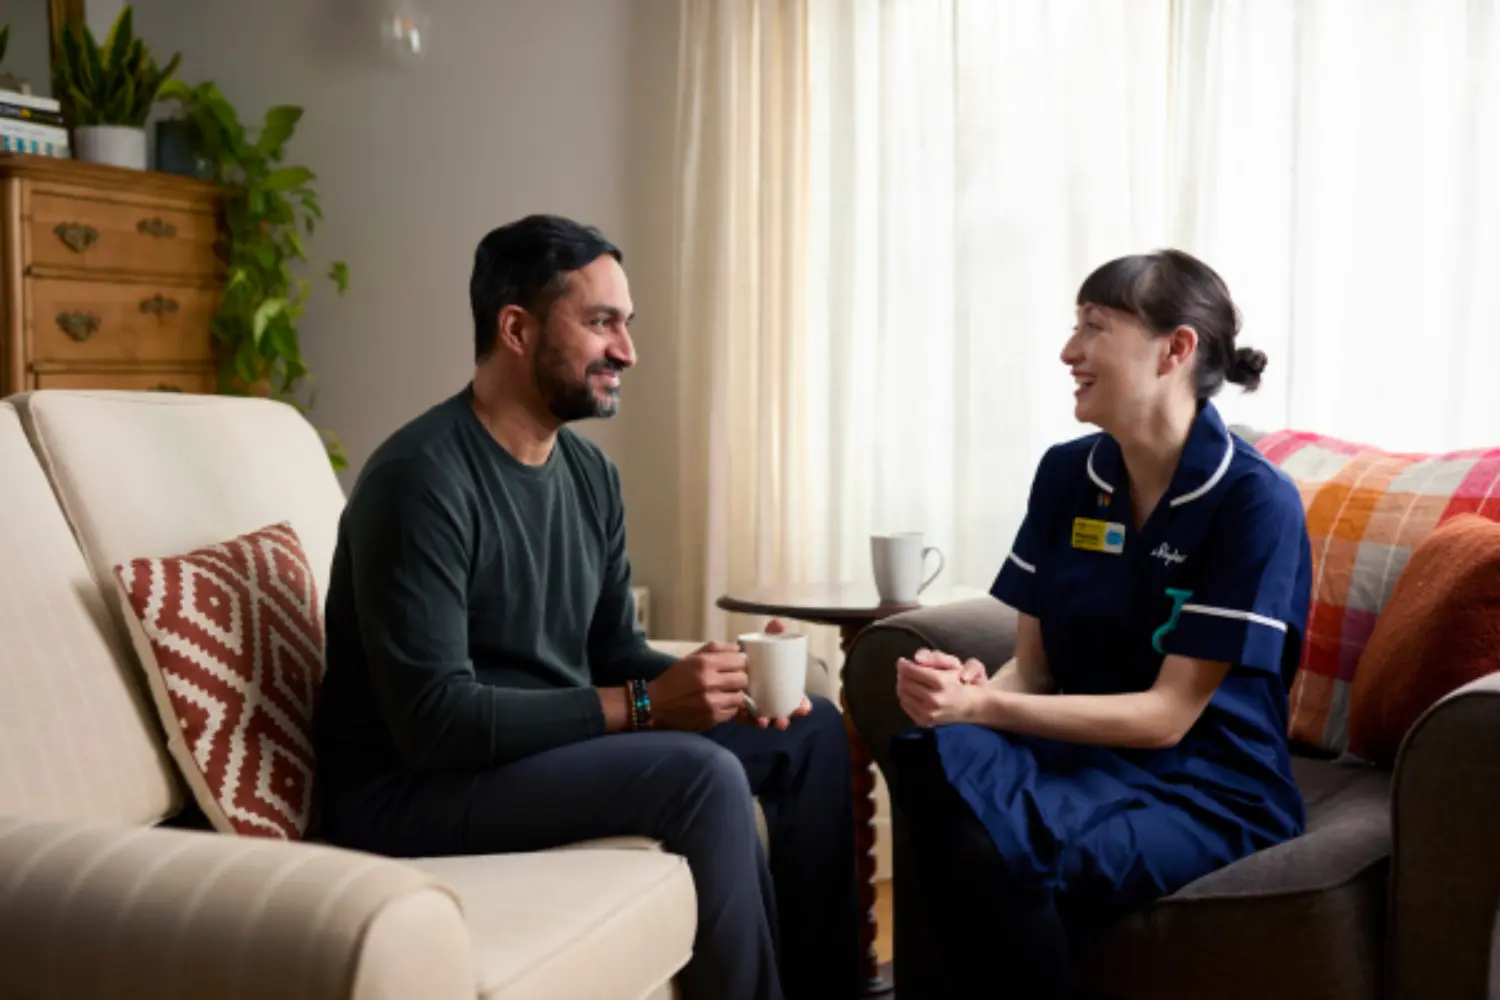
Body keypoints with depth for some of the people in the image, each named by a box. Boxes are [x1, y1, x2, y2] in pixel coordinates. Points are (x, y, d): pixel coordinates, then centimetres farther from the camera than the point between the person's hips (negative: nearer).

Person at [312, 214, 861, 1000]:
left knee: (810, 730, 5)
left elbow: (615, 654, 9)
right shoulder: (421, 480, -22)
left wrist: (717, 685, -11)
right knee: (704, 775, -28)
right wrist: (643, 705, -26)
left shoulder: (589, 471, 5)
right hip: (411, 787, -8)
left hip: (554, 747, 9)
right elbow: (435, 721, -27)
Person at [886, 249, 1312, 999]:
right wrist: (969, 688, -20)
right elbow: (1032, 666, 4)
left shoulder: (1256, 503, -14)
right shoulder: (1066, 474, 4)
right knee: (940, 761, -31)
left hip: (1205, 791, -4)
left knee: (993, 853, -34)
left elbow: (1167, 714, -17)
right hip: (1084, 755, 5)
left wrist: (981, 707, -25)